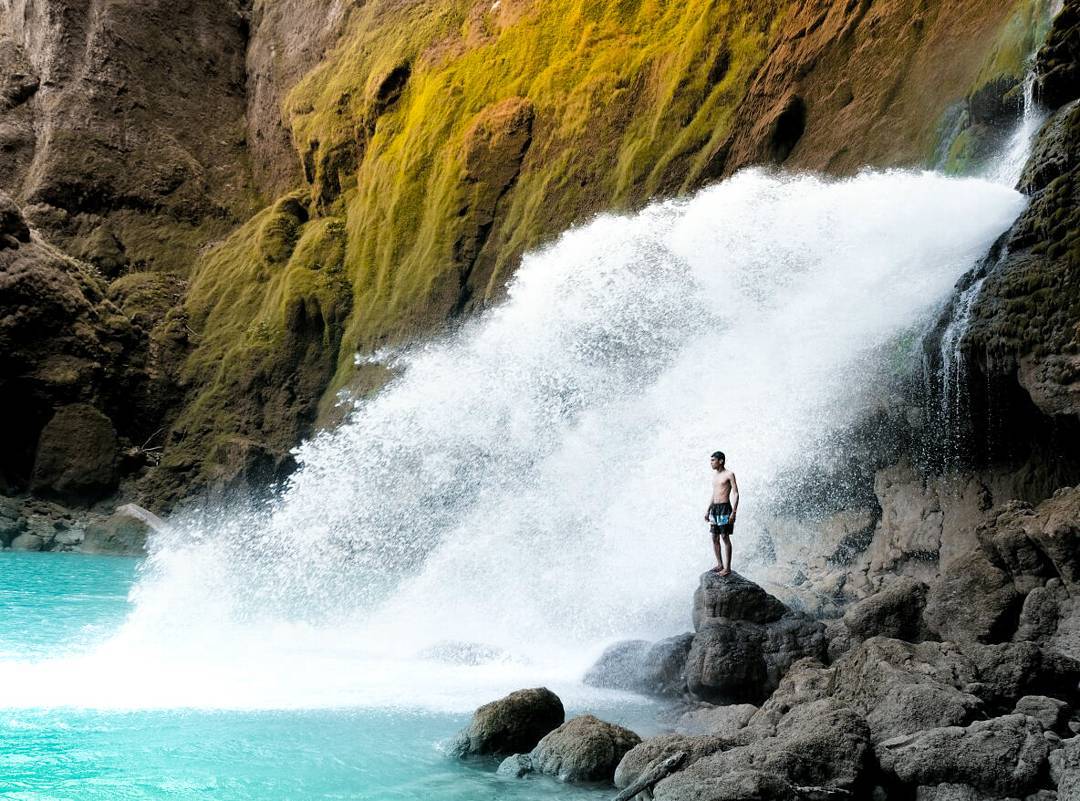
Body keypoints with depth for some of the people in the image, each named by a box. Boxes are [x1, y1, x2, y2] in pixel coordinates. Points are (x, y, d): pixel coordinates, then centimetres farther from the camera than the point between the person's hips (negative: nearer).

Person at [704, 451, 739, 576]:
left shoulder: (729, 474, -6)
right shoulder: (715, 476, 17)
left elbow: (736, 494, -9)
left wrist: (734, 512, -17)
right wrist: (708, 510, 19)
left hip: (725, 508, -8)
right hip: (714, 508, 8)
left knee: (725, 537, -8)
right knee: (715, 538, 8)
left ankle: (727, 568, -5)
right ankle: (720, 564, 16)